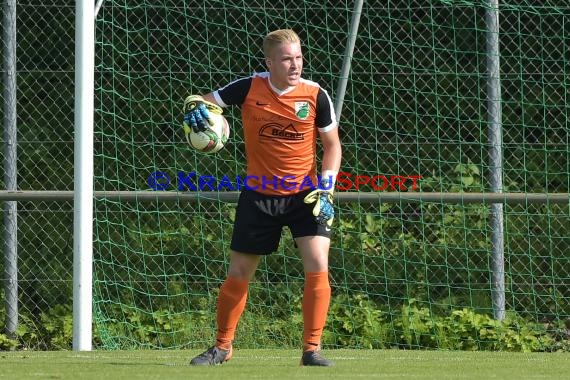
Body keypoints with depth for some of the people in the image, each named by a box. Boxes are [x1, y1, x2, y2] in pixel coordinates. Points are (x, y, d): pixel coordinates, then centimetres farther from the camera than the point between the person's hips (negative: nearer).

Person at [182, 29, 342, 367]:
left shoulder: (315, 95, -8)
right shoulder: (249, 88, -9)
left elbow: (332, 145, 1)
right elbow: (203, 101, -1)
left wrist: (326, 188, -10)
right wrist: (195, 107, -26)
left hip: (304, 195, -1)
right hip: (259, 196, 1)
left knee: (318, 266, -17)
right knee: (238, 274, 7)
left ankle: (312, 349, -7)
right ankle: (222, 346, 27)